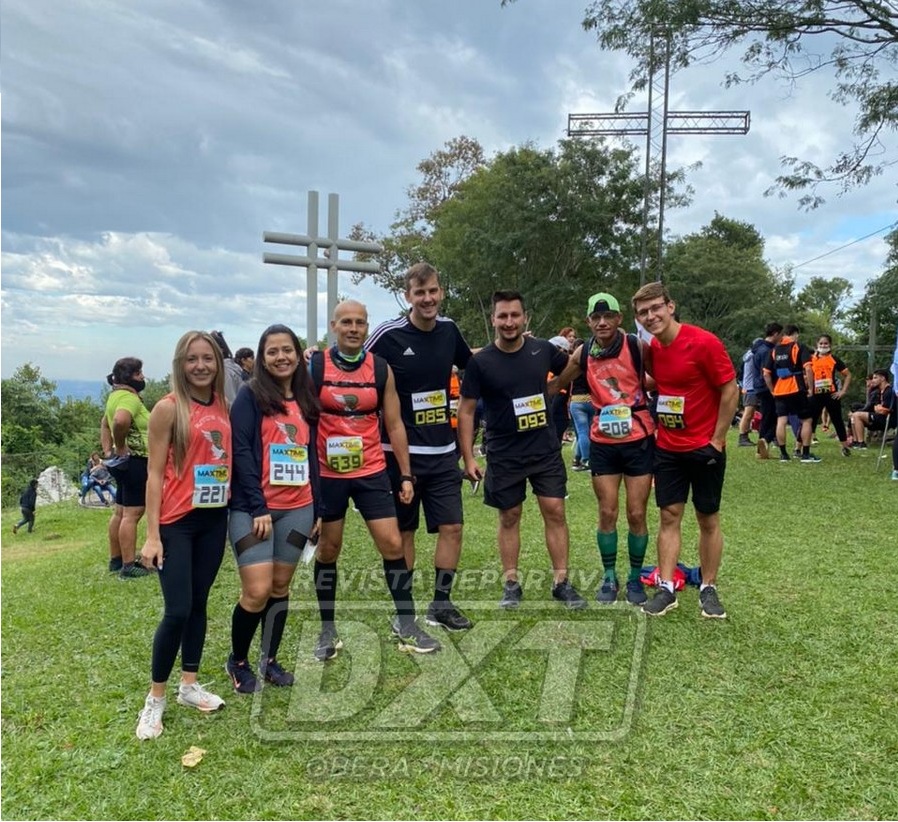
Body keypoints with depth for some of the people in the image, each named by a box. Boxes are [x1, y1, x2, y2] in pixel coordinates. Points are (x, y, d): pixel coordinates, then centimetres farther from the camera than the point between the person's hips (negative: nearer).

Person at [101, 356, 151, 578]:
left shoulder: (116, 395, 16)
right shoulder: (129, 397, -17)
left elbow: (105, 423, 28)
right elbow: (120, 421, -37)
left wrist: (108, 451, 19)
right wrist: (121, 447, -22)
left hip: (126, 463, 11)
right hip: (135, 461, -11)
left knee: (121, 512, 16)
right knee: (132, 514, -8)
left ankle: (115, 559, 26)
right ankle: (128, 566, -5)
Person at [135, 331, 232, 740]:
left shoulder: (224, 407, 6)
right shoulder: (169, 408, -8)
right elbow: (155, 473, -9)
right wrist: (152, 535, -12)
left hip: (215, 518, 5)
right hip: (177, 521, -5)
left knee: (199, 603, 13)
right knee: (177, 610, -5)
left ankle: (189, 685, 28)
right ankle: (155, 699, 13)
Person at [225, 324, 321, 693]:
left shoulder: (306, 400, 12)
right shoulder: (251, 395, -4)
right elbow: (241, 451, -10)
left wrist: (316, 507, 12)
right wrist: (258, 507, -15)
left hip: (297, 508, 5)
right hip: (253, 508, -5)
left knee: (281, 586, 11)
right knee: (257, 591, -7)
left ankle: (270, 660, 27)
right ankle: (237, 661, 17)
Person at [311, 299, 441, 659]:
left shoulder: (381, 369, 1)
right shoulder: (314, 366, -5)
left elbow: (394, 425, 5)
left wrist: (406, 474, 3)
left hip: (372, 472, 1)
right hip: (326, 475, -1)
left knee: (392, 543, 0)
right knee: (327, 549, 9)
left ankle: (406, 623, 16)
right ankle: (328, 630, 24)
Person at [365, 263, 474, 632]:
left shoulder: (449, 329, 4)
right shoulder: (388, 335, -12)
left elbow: (470, 360, 25)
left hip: (443, 452, 4)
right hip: (401, 452, -4)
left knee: (452, 527, 4)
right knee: (403, 531, 7)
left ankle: (441, 603, 20)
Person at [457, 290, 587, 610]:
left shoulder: (543, 350, -3)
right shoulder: (480, 362, -10)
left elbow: (571, 367, 20)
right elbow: (466, 410, -5)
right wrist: (468, 458, -8)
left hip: (546, 449, 2)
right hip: (504, 455, -2)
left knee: (555, 511, 2)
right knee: (509, 517, 8)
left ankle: (561, 582, 14)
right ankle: (511, 584, 22)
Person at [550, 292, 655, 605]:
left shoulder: (638, 347, -9)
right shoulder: (582, 354, 1)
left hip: (639, 439, -2)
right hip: (603, 443, 2)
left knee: (636, 514, 5)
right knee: (607, 513, 7)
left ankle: (635, 577, 24)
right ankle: (609, 577, 24)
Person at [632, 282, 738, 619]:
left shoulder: (704, 342, -17)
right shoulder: (651, 348, 1)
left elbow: (730, 390, -13)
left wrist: (717, 440, -12)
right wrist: (658, 426, 6)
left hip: (704, 447, -4)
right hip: (667, 448, 5)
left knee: (708, 519, 8)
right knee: (669, 516, 6)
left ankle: (709, 590, 21)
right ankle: (666, 589, 12)